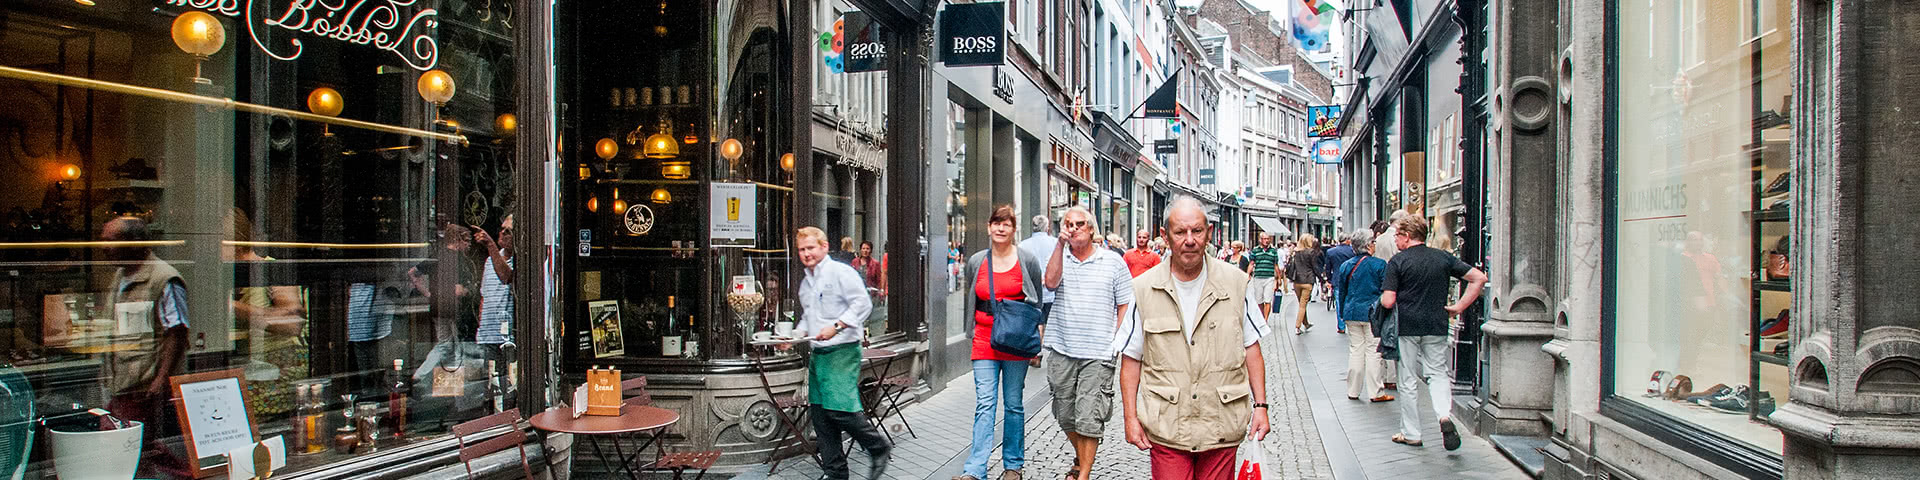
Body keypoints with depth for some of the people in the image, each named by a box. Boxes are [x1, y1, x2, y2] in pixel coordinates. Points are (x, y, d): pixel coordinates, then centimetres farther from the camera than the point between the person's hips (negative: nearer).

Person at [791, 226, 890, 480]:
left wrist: (836, 327, -21)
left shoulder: (840, 272, -7)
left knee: (840, 409, -17)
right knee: (820, 414, 6)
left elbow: (862, 304, -15)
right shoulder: (806, 282, 19)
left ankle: (879, 448, 4)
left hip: (842, 351, -9)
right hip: (818, 353, 9)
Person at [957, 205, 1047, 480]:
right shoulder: (976, 261, 7)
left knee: (1013, 404, 6)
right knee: (985, 404, -7)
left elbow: (1039, 303, 6)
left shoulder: (1027, 261, 2)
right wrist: (974, 332, 17)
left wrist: (1038, 339, 0)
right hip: (985, 339, 1)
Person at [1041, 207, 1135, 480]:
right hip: (1061, 352, 3)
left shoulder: (1113, 262, 3)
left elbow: (1124, 305, 6)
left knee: (1089, 419, -6)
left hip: (1097, 354, -3)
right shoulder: (1059, 257, 7)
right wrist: (1060, 244, -17)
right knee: (1065, 416, 13)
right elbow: (1051, 282, -15)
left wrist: (1115, 341, -3)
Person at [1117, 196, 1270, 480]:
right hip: (1165, 431, -1)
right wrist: (1131, 417, 0)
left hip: (1222, 429, 1)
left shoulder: (1234, 283, 1)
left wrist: (1260, 405, 3)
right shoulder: (1144, 289, -1)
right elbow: (1131, 359, 3)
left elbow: (1251, 349, 7)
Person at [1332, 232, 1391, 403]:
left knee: (1355, 350, 11)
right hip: (1373, 312, -4)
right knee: (1373, 351, 1)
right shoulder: (1379, 265, -9)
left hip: (1352, 312, 4)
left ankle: (1353, 391, 13)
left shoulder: (1345, 266, 4)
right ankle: (1375, 392, 5)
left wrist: (1343, 314, 19)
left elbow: (1341, 292, 10)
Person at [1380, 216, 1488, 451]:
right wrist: (1459, 306, 3)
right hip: (1437, 325, 3)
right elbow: (1479, 278, 1)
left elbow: (1388, 301, -13)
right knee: (1437, 373, 12)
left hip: (1407, 326, -3)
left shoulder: (1398, 261, -8)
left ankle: (1410, 433, 13)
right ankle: (1444, 415, -13)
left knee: (1409, 380, 7)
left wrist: (1382, 299, 10)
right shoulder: (1443, 257, 3)